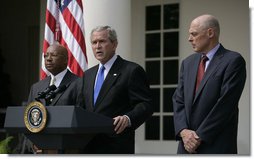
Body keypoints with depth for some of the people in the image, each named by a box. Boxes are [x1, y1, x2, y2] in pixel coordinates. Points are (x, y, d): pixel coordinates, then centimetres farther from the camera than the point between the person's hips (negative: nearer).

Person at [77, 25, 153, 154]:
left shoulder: (132, 71, -2)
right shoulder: (88, 74, 20)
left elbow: (146, 105, -9)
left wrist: (128, 118, -27)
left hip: (117, 147, -6)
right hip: (89, 147, 7)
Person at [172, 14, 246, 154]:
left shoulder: (233, 61, -6)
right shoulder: (188, 63, 15)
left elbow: (226, 103, -13)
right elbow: (178, 100, 11)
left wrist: (200, 136, -13)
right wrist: (183, 131, -6)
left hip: (217, 147, -6)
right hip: (187, 145, 6)